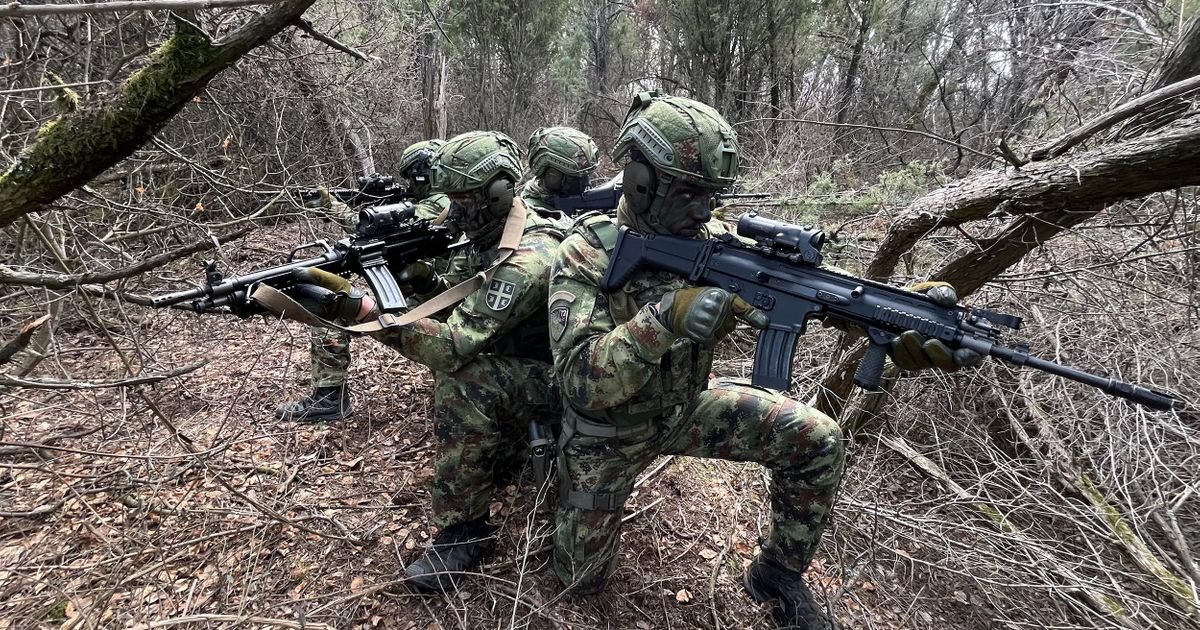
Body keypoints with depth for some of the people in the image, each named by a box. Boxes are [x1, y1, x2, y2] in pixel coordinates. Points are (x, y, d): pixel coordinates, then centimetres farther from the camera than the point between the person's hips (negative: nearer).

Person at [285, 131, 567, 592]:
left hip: (559, 378, -10)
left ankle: (463, 529, -14)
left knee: (462, 381, -30)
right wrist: (423, 278, -13)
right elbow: (457, 299, 9)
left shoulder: (529, 258, -31)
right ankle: (500, 453, 23)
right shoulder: (490, 232, 0)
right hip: (515, 365, 10)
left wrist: (355, 308, -41)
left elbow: (454, 344, -36)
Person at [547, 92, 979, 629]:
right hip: (609, 432, -3)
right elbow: (580, 382, -35)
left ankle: (776, 576, 11)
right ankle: (569, 489, 39)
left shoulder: (710, 240, -13)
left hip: (686, 409, 4)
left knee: (817, 440, -11)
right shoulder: (586, 255, -26)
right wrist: (664, 317, -47)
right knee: (580, 578, 9)